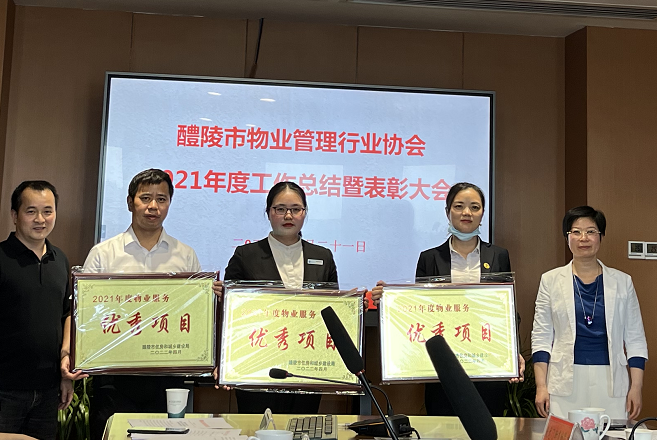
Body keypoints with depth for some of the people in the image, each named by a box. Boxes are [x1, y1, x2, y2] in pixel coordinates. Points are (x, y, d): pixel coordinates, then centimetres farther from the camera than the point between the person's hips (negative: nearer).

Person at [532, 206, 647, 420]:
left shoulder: (622, 282, 6)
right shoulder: (551, 280, 3)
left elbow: (635, 339, 8)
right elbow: (541, 337, 3)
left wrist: (636, 387, 2)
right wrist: (541, 386, -3)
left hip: (611, 385, 1)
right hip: (565, 386, -1)